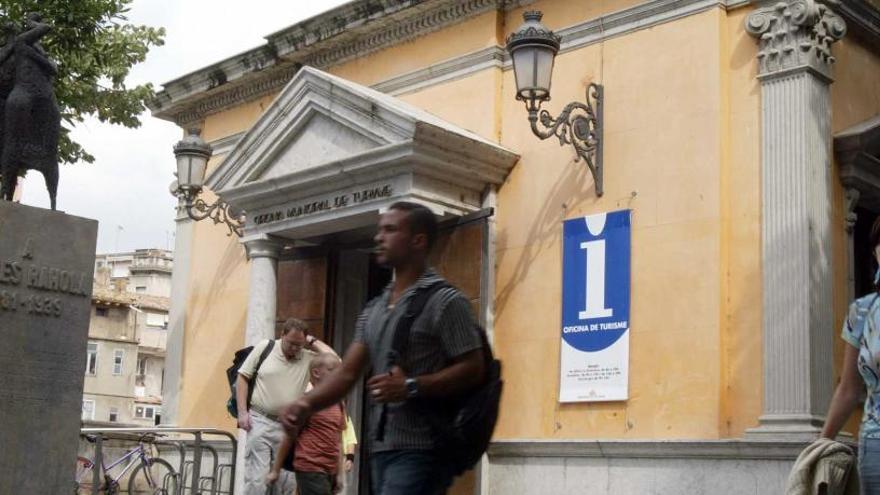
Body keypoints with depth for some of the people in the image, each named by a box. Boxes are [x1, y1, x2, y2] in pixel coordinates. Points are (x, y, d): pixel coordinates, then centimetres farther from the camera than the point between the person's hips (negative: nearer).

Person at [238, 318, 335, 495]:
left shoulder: (308, 358, 3)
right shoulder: (264, 348, 1)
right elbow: (243, 378, 5)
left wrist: (312, 341, -2)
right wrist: (242, 412, -3)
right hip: (259, 422, -2)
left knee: (288, 479, 0)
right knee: (256, 479, -4)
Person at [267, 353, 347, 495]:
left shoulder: (338, 404, 11)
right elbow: (289, 437, -5)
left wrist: (339, 473, 12)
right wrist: (276, 470, -2)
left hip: (330, 470, 7)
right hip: (310, 469, -7)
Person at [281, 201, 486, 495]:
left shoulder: (445, 302, -6)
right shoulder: (373, 310, 17)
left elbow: (473, 369, -11)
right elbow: (348, 372, 11)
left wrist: (412, 387, -21)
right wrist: (307, 403, -7)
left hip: (420, 451, -8)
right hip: (381, 450, 8)